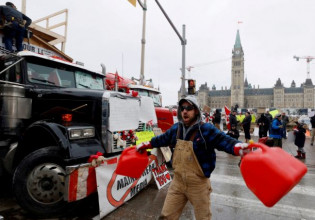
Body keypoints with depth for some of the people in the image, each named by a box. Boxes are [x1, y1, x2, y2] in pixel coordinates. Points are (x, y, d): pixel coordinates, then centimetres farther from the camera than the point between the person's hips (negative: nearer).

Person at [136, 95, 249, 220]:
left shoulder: (207, 129, -16)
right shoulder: (176, 128, 0)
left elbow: (224, 140, -24)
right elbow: (163, 139, 17)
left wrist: (237, 147, -45)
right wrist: (146, 145, 23)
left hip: (198, 185, -4)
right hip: (178, 182, 4)